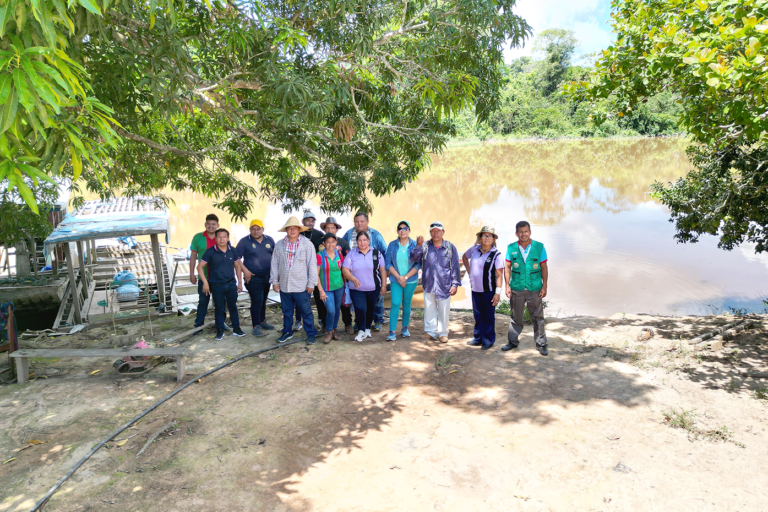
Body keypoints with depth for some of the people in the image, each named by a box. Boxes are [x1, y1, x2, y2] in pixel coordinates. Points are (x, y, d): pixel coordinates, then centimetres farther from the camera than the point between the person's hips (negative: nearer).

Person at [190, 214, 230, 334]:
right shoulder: (198, 238, -1)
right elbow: (193, 257, 3)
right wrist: (191, 274, 1)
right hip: (204, 277, -1)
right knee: (203, 301, 5)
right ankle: (198, 325, 14)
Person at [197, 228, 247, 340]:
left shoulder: (232, 251, 0)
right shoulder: (211, 252, -9)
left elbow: (238, 266, 11)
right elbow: (200, 267, -5)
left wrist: (240, 282, 9)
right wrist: (205, 282, -10)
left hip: (231, 284, 2)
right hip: (217, 285, -2)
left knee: (233, 306, 9)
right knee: (219, 308, 6)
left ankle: (236, 328, 20)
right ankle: (220, 331, 18)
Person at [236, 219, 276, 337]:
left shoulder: (269, 240, 7)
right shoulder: (244, 241, -6)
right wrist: (245, 271, -15)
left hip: (267, 276, 5)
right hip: (253, 277, -5)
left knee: (263, 300, 15)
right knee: (257, 301, -9)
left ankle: (262, 321, 29)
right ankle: (256, 326, -2)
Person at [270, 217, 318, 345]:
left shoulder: (307, 244, -3)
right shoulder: (279, 245, 6)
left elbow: (312, 264, -4)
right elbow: (274, 264, 10)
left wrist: (311, 283, -6)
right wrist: (274, 280, 7)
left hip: (301, 286, -3)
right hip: (284, 285, 3)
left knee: (306, 311, 2)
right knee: (287, 311, 15)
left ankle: (311, 334, 14)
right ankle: (287, 332, 30)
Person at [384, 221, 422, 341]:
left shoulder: (415, 245, -3)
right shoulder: (392, 245, 0)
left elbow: (418, 264, -5)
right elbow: (388, 263, -1)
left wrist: (405, 277, -12)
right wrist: (398, 277, -11)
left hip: (410, 280, 0)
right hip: (395, 280, 0)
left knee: (407, 304, 11)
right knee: (395, 304, -8)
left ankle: (405, 328, 26)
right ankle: (392, 332, -5)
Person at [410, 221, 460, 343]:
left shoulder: (450, 247, 2)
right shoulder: (425, 246, 3)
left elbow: (455, 267, 3)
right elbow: (413, 258, -7)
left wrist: (455, 284, -2)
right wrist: (418, 246, -22)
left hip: (444, 285, -1)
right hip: (428, 284, 1)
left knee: (443, 310, 5)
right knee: (429, 309, 7)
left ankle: (442, 333, 19)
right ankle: (431, 331, 20)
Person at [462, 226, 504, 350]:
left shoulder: (496, 255, -11)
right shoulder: (474, 249, 1)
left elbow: (499, 275, -13)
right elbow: (464, 257, 23)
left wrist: (498, 292, -19)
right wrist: (469, 271, 12)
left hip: (489, 290, -5)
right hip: (475, 289, 5)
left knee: (489, 317, 6)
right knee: (478, 315, 16)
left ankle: (488, 340, 19)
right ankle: (478, 339, 29)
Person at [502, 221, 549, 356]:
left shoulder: (539, 247, -3)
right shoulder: (511, 248, 0)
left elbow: (544, 268, 2)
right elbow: (507, 267, 4)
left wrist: (544, 286, -2)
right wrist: (507, 285, -2)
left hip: (534, 289, -1)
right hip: (516, 289, 1)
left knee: (538, 317, 6)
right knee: (516, 317, 13)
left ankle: (541, 344, 18)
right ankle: (513, 341, 27)